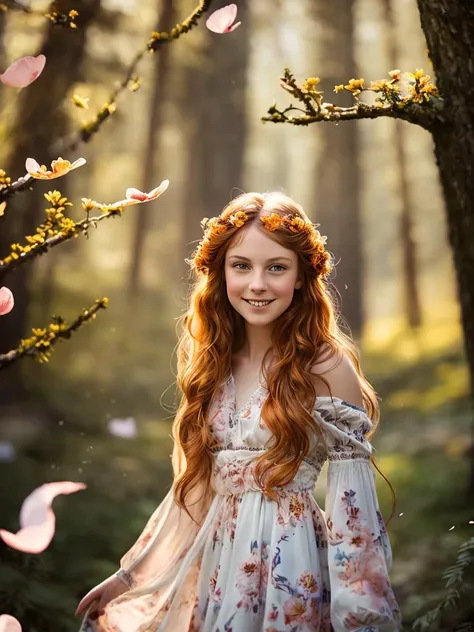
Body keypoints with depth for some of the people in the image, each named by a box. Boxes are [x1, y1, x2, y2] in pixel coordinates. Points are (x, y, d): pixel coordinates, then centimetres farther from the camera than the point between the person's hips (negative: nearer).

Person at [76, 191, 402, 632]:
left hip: (290, 567, -5)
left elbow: (352, 505, -11)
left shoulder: (328, 367, -11)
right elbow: (193, 485, 10)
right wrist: (129, 575, 11)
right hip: (214, 563, 5)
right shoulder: (214, 363, 4)